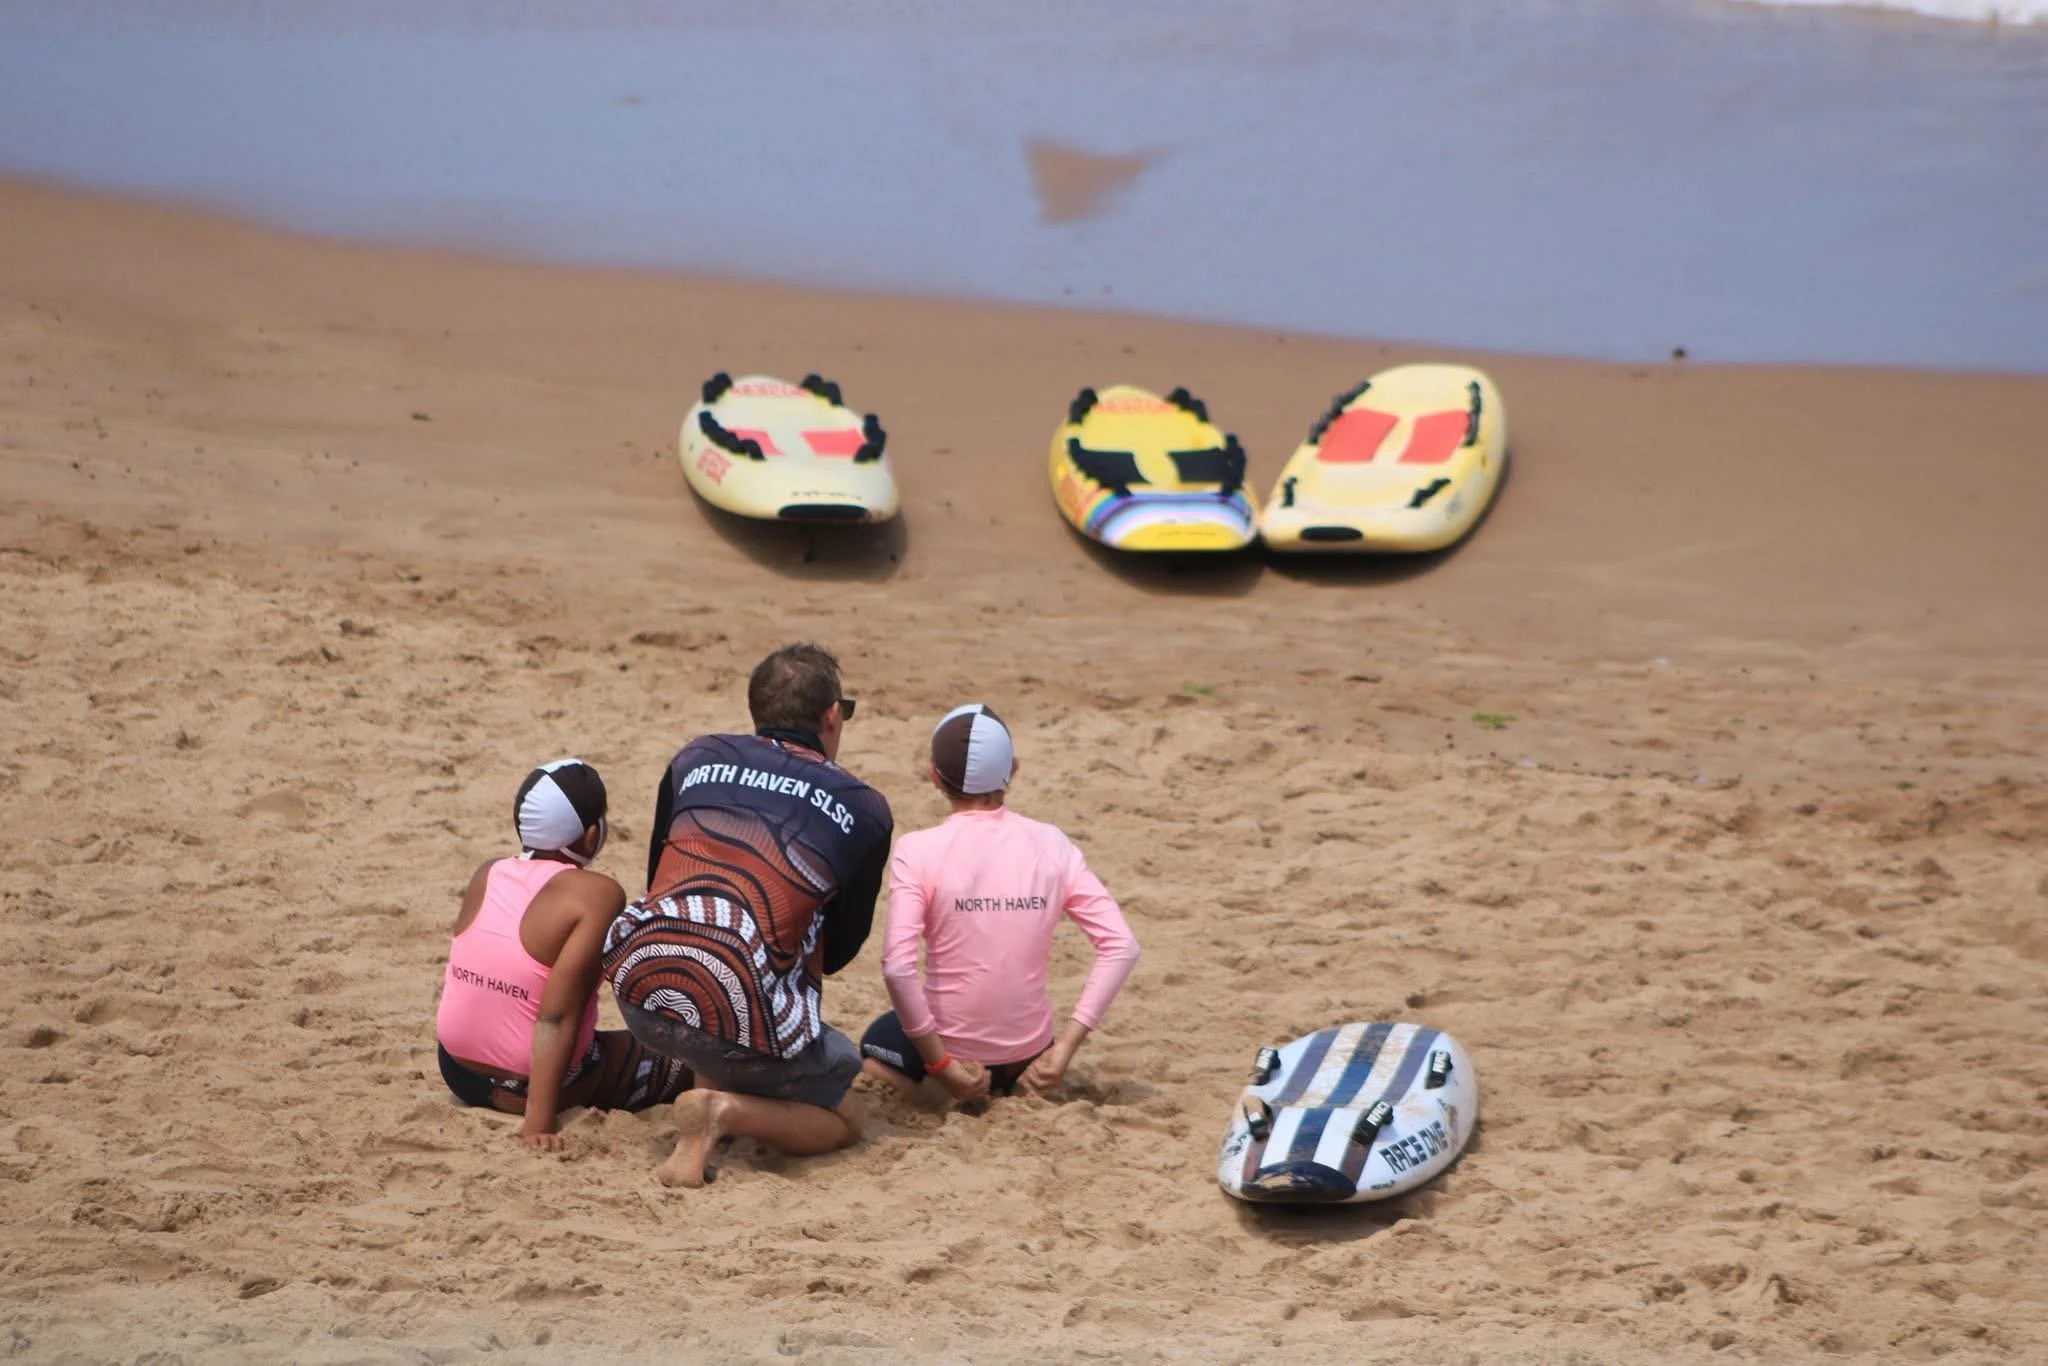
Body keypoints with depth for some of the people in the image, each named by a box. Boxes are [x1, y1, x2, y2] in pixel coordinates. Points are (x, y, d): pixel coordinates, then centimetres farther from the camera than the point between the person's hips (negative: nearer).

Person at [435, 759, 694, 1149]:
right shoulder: (597, 895, -18)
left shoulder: (487, 875, 0)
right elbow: (556, 1015, -26)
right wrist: (538, 1123, -28)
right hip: (534, 1082, -7)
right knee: (687, 1061, 9)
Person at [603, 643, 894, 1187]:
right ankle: (726, 1113, -8)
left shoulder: (697, 758, 18)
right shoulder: (866, 811, 11)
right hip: (745, 1014, -5)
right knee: (842, 1120, 19)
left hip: (638, 987, 5)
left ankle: (710, 1085, 21)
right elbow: (837, 950, 20)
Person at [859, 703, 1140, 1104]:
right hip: (1030, 1051, 4)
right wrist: (1064, 1049, -8)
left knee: (877, 1041, 31)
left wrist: (941, 1064, -15)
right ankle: (1013, 1085, 15)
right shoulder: (1051, 845, -4)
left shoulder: (918, 850, -13)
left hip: (951, 1046, -4)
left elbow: (897, 965, -23)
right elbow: (1121, 945, -10)